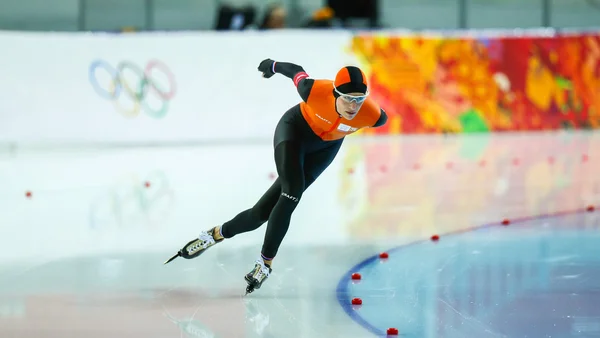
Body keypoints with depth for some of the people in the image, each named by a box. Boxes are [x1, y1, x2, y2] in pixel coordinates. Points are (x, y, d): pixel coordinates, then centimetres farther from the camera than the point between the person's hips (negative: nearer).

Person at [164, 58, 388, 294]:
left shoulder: (372, 115, -32)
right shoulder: (315, 91, -35)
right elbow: (296, 71, -13)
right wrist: (273, 66, 8)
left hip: (324, 148, 2)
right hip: (295, 129, -2)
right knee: (293, 191, -24)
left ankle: (219, 233, 19)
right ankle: (266, 261, -7)